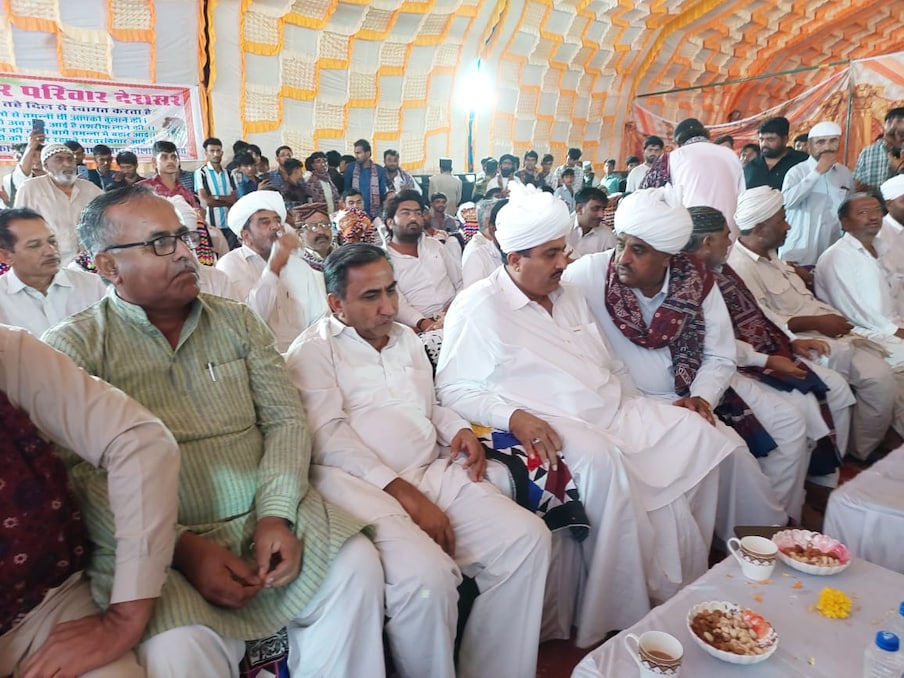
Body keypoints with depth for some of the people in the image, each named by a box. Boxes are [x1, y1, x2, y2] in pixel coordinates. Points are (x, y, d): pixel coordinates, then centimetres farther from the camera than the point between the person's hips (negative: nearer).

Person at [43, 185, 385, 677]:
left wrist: (276, 514, -11)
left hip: (268, 517, 4)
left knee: (357, 565, -18)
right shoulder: (73, 348, 0)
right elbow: (78, 477, -9)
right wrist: (180, 546, -18)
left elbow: (285, 420, 5)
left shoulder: (237, 321, 10)